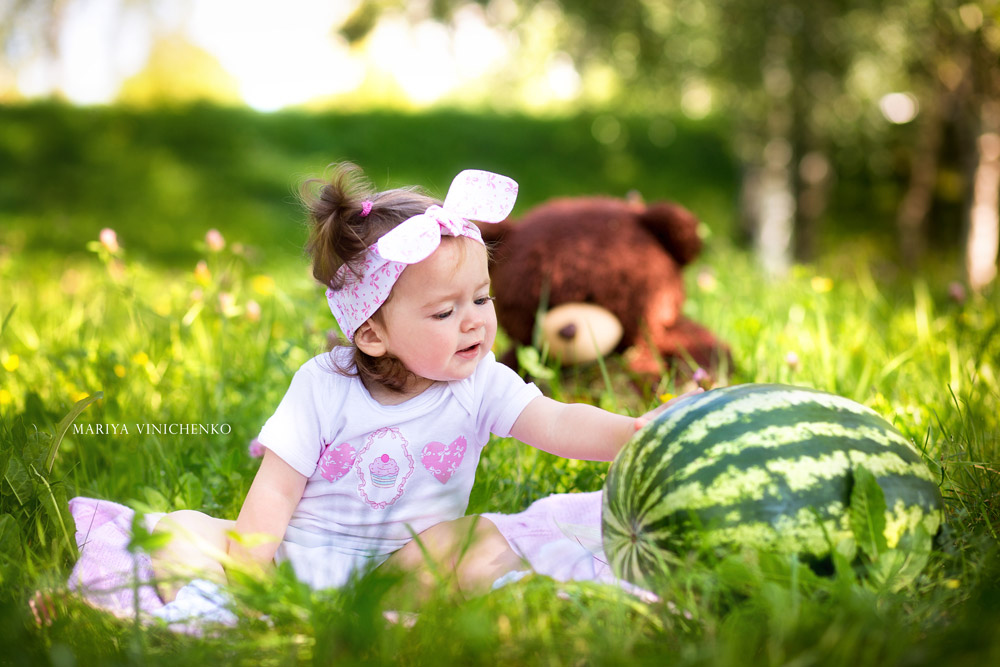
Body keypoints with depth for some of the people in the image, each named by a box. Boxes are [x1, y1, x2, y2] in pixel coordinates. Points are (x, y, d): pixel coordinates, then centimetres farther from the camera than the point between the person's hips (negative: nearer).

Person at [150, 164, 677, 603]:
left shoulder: (481, 384, -6)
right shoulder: (323, 387, -10)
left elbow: (557, 424, -20)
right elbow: (277, 489, -10)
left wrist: (632, 430, -39)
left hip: (402, 559, 0)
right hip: (299, 556, 0)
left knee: (480, 542, -26)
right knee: (183, 530, -16)